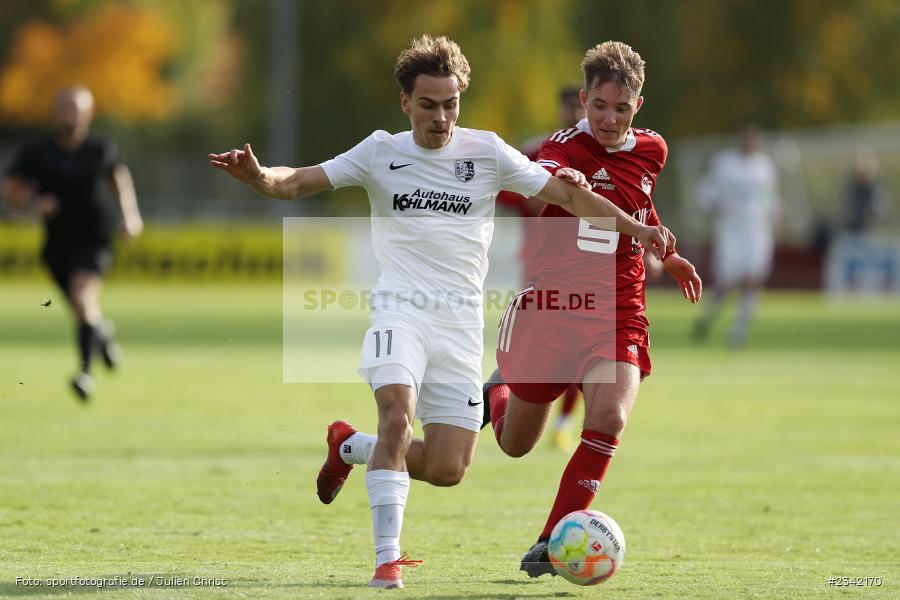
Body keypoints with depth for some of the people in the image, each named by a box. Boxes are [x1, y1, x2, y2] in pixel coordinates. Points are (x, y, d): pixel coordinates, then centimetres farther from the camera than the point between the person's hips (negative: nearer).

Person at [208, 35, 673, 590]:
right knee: (398, 412, -30)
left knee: (447, 470, -4)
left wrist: (632, 226, -2)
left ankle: (351, 447, 24)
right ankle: (388, 558, -26)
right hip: (400, 309, -2)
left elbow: (564, 194, 7)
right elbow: (298, 182, 1)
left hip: (462, 320, 2)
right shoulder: (380, 153, 4)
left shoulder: (486, 152, 4)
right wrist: (260, 177, -21)